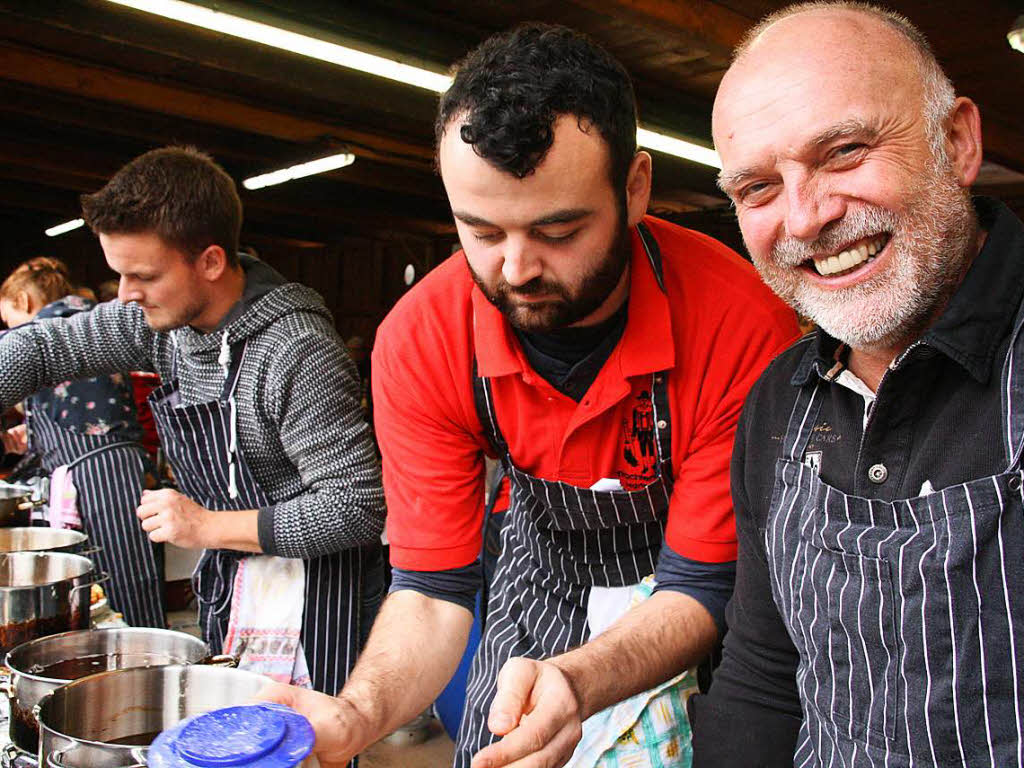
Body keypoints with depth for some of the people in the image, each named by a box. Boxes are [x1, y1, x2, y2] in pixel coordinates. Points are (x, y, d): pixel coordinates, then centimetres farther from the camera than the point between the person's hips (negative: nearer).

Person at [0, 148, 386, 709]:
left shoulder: (298, 352, -26)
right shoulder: (162, 318, -2)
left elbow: (359, 510, -25)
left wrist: (209, 527, -21)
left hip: (298, 586, -7)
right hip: (223, 579, 8)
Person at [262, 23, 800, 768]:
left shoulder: (742, 325, -32)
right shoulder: (419, 343, -23)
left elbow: (705, 587, -25)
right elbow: (433, 588, -18)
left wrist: (574, 681, -44)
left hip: (693, 636, -2)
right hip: (541, 581, 2)